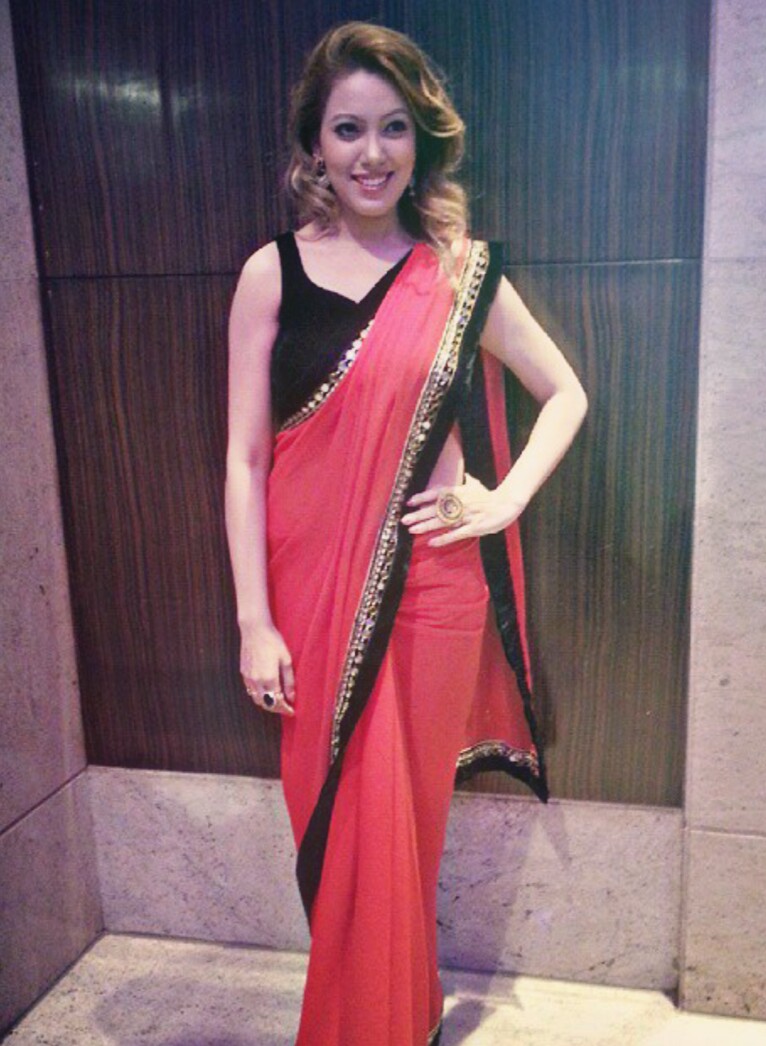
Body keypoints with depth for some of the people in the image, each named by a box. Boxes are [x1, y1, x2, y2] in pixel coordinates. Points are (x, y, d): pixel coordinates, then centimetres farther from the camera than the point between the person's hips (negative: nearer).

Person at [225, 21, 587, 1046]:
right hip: (316, 589, 0)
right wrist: (255, 622, -7)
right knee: (339, 828, 11)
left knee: (406, 823, 13)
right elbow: (244, 458, -3)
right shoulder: (274, 272, -1)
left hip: (434, 587, 1)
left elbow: (567, 394, 11)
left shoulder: (463, 272, 2)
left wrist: (506, 500, -3)